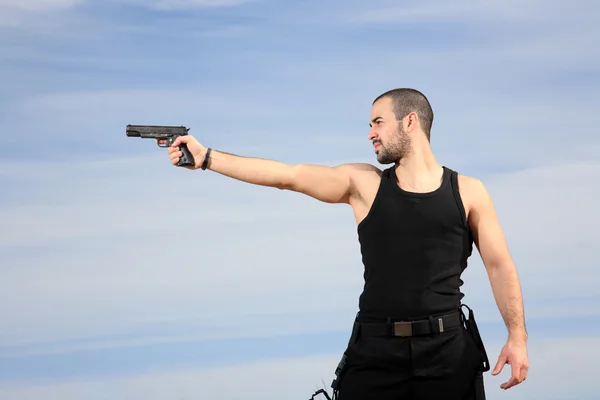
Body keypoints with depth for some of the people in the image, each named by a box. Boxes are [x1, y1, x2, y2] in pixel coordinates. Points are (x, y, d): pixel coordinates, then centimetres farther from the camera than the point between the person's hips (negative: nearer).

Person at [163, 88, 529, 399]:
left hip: (448, 349, 0)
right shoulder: (364, 183, 5)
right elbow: (286, 175, 1)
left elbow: (500, 266, 4)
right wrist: (207, 157, -4)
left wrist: (517, 336, -5)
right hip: (376, 348, 1)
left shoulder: (467, 191, 4)